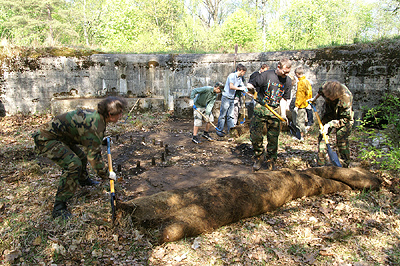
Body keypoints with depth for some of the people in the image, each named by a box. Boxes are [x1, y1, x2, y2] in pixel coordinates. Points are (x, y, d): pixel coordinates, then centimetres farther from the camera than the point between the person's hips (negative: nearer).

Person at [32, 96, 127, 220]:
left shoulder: (95, 114, 0)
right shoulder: (95, 126, -30)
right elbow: (94, 155, -25)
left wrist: (100, 141, 39)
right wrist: (106, 174, -13)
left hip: (57, 135, 11)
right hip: (46, 139, -11)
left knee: (81, 157, 23)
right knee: (73, 164, -24)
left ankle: (83, 180, 54)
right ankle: (59, 208, -16)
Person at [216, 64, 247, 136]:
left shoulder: (240, 79, 12)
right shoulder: (232, 75, -13)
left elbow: (243, 88, 17)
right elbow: (231, 87, -24)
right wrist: (240, 88, -18)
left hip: (232, 98, 8)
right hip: (226, 97, -8)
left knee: (230, 115, 10)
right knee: (222, 115, 0)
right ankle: (219, 130, 8)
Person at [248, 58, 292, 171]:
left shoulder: (288, 81, 6)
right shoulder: (267, 75, -7)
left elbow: (284, 98, 10)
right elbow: (253, 85, -3)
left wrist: (283, 114, 0)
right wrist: (248, 87, -27)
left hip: (275, 111, 3)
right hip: (261, 108, -2)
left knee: (273, 138, 3)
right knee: (255, 135, -5)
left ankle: (271, 159, 23)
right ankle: (259, 157, 17)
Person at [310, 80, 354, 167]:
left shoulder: (346, 99, -36)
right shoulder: (325, 87, -25)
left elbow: (346, 119, -25)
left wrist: (329, 124, -30)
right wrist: (315, 98, 19)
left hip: (344, 116, -4)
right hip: (329, 114, 4)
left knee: (341, 138, -16)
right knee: (322, 136, -3)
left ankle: (345, 165, -3)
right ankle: (321, 163, 5)